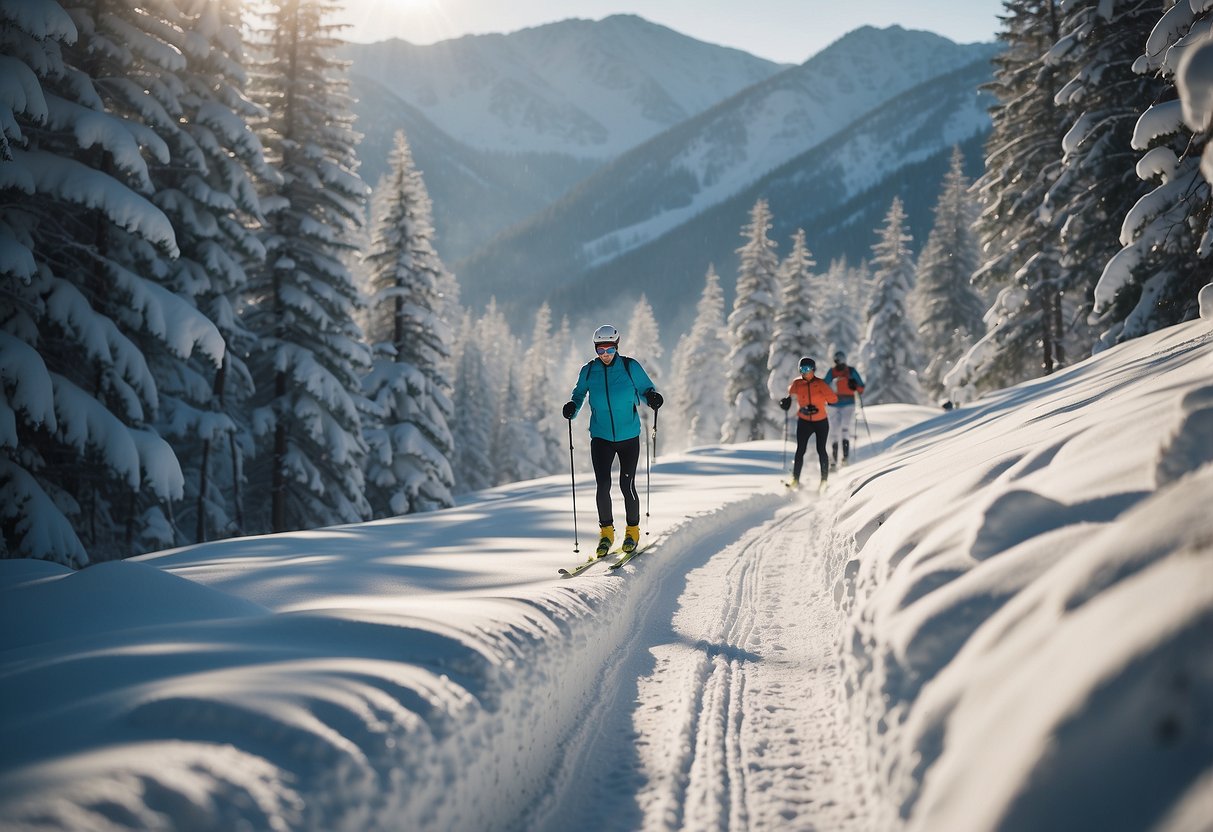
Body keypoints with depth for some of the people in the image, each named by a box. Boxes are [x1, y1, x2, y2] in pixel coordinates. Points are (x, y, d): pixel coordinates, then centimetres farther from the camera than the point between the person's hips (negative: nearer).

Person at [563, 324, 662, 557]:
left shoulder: (630, 367, -4)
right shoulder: (589, 370, 1)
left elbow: (645, 389, 4)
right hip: (601, 438, 1)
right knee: (603, 485, -7)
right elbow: (579, 393, 13)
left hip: (629, 437, -1)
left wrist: (652, 398, -18)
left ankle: (633, 530, 18)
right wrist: (572, 407, -7)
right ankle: (606, 531, 11)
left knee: (627, 485, -3)